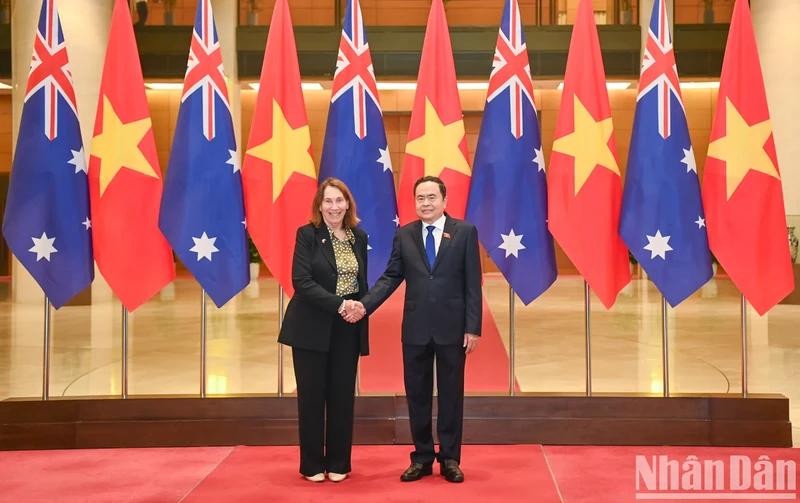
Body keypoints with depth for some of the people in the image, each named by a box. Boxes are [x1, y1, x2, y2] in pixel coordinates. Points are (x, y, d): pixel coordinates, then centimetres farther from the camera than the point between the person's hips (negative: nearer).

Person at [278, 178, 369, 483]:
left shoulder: (359, 237, 8)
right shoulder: (307, 234, -6)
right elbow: (301, 281, -15)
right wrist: (338, 305, -22)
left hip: (347, 329, 4)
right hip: (312, 327, -3)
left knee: (342, 396, 7)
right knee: (312, 396, 4)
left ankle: (338, 463, 20)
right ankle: (312, 464, 17)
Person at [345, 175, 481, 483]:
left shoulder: (465, 232, -2)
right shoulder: (404, 235, 5)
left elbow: (473, 283, -4)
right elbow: (391, 277, 4)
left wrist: (473, 327, -8)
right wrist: (364, 304, -11)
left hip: (452, 328, -2)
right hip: (415, 328, 2)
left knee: (451, 395, 7)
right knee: (417, 395, 9)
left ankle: (450, 459, 20)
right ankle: (422, 457, 22)